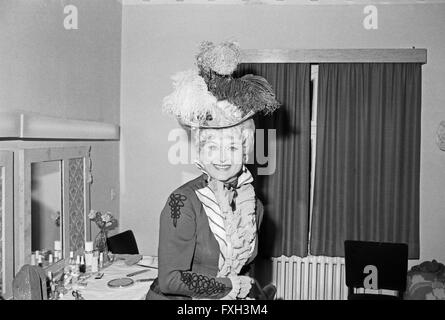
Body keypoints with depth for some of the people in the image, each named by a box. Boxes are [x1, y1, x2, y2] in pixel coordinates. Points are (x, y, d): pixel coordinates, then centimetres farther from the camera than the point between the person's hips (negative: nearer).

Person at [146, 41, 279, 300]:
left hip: (232, 297, 5)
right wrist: (231, 286, -15)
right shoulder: (183, 202, -20)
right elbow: (171, 280, -23)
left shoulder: (254, 205, -2)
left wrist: (246, 293, -1)